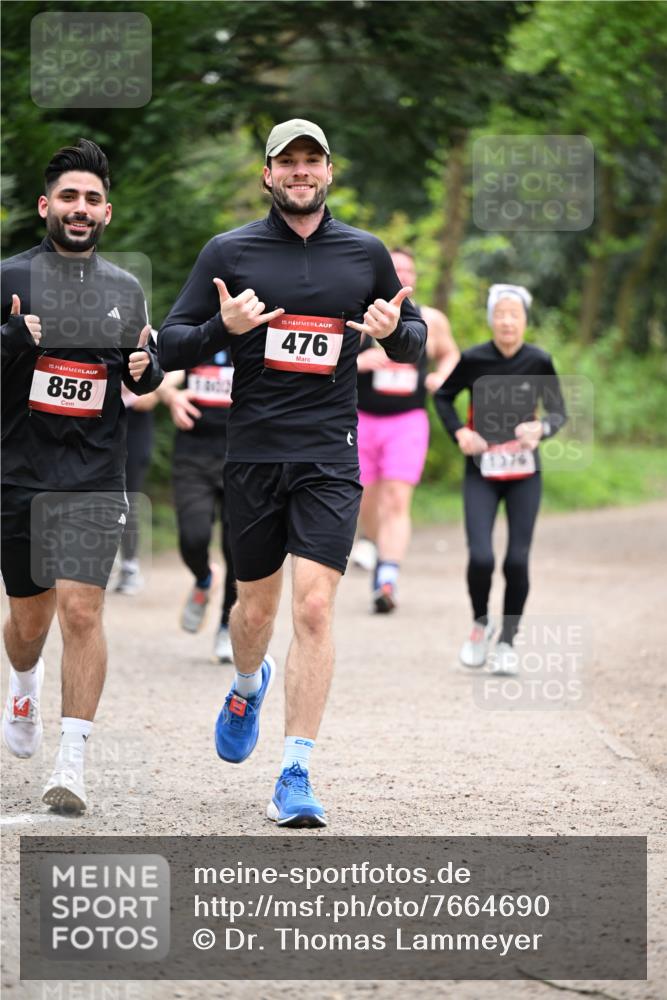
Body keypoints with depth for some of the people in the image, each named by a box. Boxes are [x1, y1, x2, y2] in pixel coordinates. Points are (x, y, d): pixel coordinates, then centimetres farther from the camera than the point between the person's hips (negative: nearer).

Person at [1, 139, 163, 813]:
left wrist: (146, 368, -2)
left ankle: (71, 765, -10)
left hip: (93, 477, 1)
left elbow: (143, 380, 22)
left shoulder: (125, 290, 9)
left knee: (81, 610, -12)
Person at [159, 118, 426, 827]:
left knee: (314, 608, -13)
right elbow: (169, 347, 3)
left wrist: (395, 330, -5)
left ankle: (295, 778, -11)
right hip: (253, 455, 1)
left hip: (330, 458, 0)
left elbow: (413, 344, 19)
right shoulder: (229, 252, 3)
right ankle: (249, 687, 47)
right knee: (255, 611, 11)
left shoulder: (366, 254, 8)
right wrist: (223, 327, -16)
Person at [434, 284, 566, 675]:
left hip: (525, 474, 0)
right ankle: (481, 623, 16)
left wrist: (541, 428, -20)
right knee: (481, 557, -13)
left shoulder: (539, 362, -7)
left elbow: (558, 412, 2)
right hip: (481, 472, 0)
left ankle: (507, 642, 14)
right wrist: (459, 433, -6)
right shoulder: (473, 360, -7)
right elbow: (443, 396, 10)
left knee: (517, 561, -3)